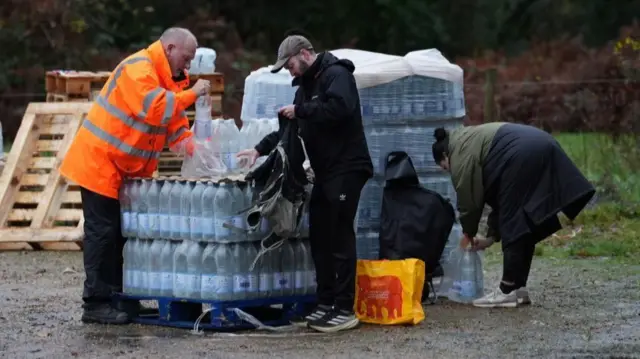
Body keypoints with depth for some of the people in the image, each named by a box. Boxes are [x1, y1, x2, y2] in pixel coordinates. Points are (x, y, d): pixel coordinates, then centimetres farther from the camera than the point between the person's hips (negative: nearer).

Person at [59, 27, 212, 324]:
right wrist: (191, 94, -22)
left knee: (120, 232, 11)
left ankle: (120, 299, 15)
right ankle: (96, 304, -7)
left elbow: (176, 127, 11)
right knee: (102, 231, -8)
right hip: (100, 162, -10)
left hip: (126, 170, 10)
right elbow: (155, 109, -30)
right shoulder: (138, 70, -17)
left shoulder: (168, 79, 13)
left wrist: (197, 150, -5)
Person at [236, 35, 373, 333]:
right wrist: (260, 149, 11)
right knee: (319, 237, 10)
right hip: (325, 171, 10)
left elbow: (338, 108, -28)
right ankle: (325, 304, 16)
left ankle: (345, 310, -6)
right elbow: (289, 129, 23)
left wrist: (300, 111, -18)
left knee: (340, 236, -8)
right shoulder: (307, 85, 19)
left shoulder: (336, 74, -10)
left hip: (346, 168, -10)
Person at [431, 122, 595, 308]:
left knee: (512, 224, -3)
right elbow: (497, 195, 31)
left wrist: (468, 234, 22)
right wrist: (492, 236, 29)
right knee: (525, 223, 13)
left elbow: (469, 200, 6)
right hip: (542, 149, 10)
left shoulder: (460, 154, 6)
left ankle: (509, 291, 0)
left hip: (522, 156, -10)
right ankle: (519, 287, 14)